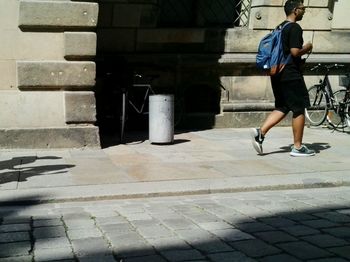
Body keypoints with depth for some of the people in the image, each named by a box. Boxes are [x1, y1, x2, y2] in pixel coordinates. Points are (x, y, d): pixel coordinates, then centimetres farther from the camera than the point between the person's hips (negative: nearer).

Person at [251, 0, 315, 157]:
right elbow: (295, 51, -22)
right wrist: (307, 48, -2)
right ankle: (297, 147, 7)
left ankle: (260, 132, -2)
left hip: (278, 75, 9)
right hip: (291, 75, -9)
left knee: (282, 108, 14)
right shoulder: (295, 28, -12)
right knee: (299, 109, 1)